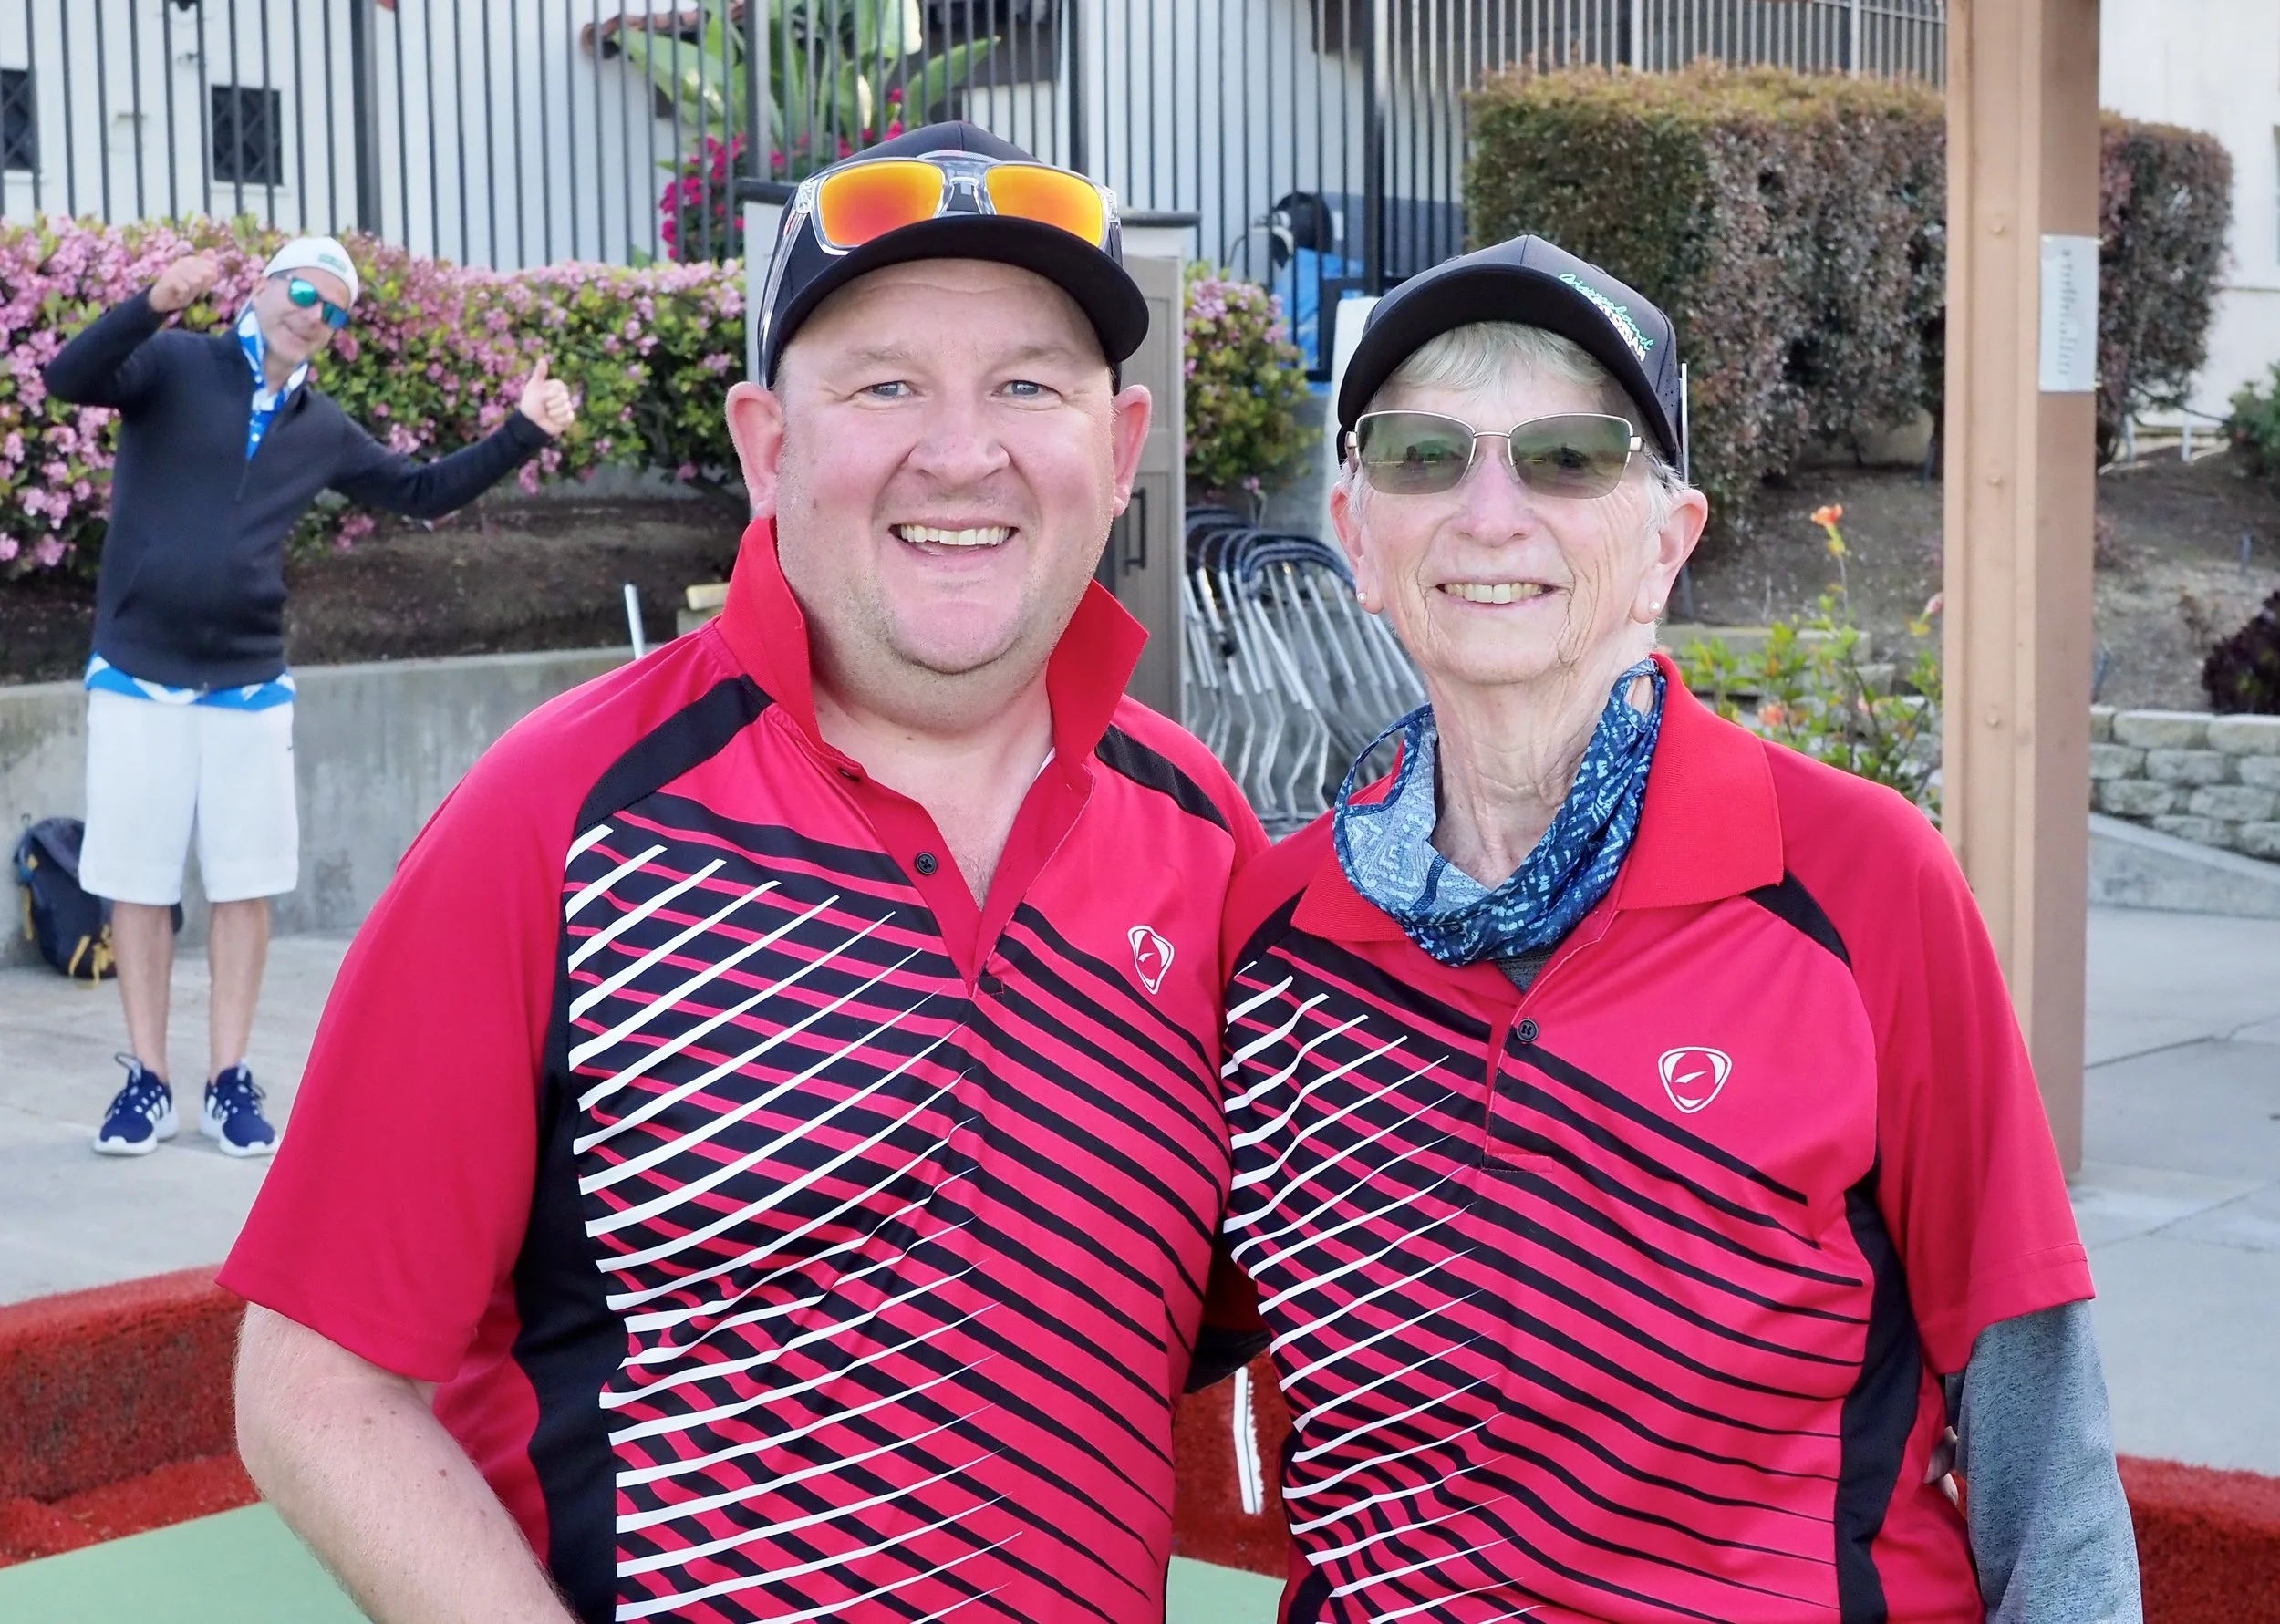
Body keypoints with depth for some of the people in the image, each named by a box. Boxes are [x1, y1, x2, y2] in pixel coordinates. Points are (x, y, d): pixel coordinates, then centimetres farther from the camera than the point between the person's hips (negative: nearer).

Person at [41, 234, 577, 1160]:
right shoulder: (175, 366, -2)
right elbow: (68, 380, -18)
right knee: (137, 883, 4)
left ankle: (228, 1081, 14)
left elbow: (425, 492, 19)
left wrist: (523, 432, 10)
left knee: (244, 885, 4)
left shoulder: (323, 431, 11)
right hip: (137, 676, -3)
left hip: (250, 687, 3)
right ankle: (146, 1080, 14)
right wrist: (154, 304, -33)